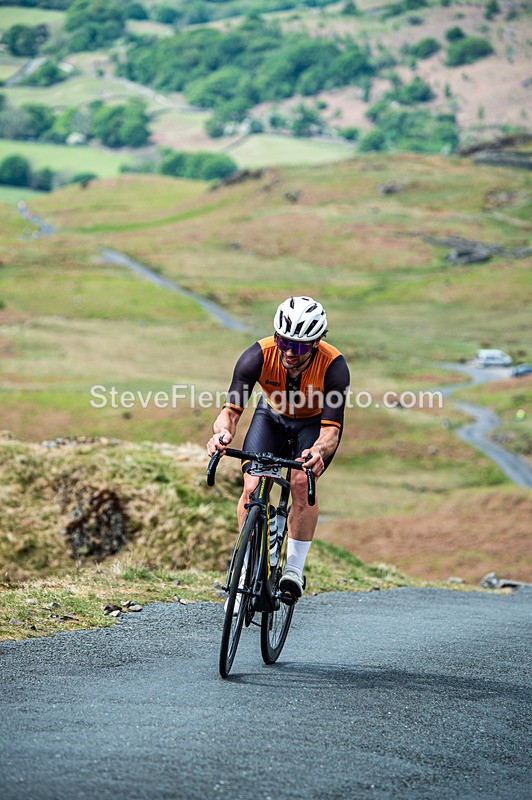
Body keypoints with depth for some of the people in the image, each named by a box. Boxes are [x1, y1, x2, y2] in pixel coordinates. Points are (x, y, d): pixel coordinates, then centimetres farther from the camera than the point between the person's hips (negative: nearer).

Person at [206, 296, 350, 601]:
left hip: (315, 424, -2)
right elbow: (232, 408, -35)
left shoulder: (333, 366, -36)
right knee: (253, 487, -18)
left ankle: (294, 570, -12)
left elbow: (331, 429, -39)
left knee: (302, 483, -26)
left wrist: (319, 451, -62)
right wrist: (223, 432, -58)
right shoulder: (259, 356, -32)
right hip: (273, 417, 2)